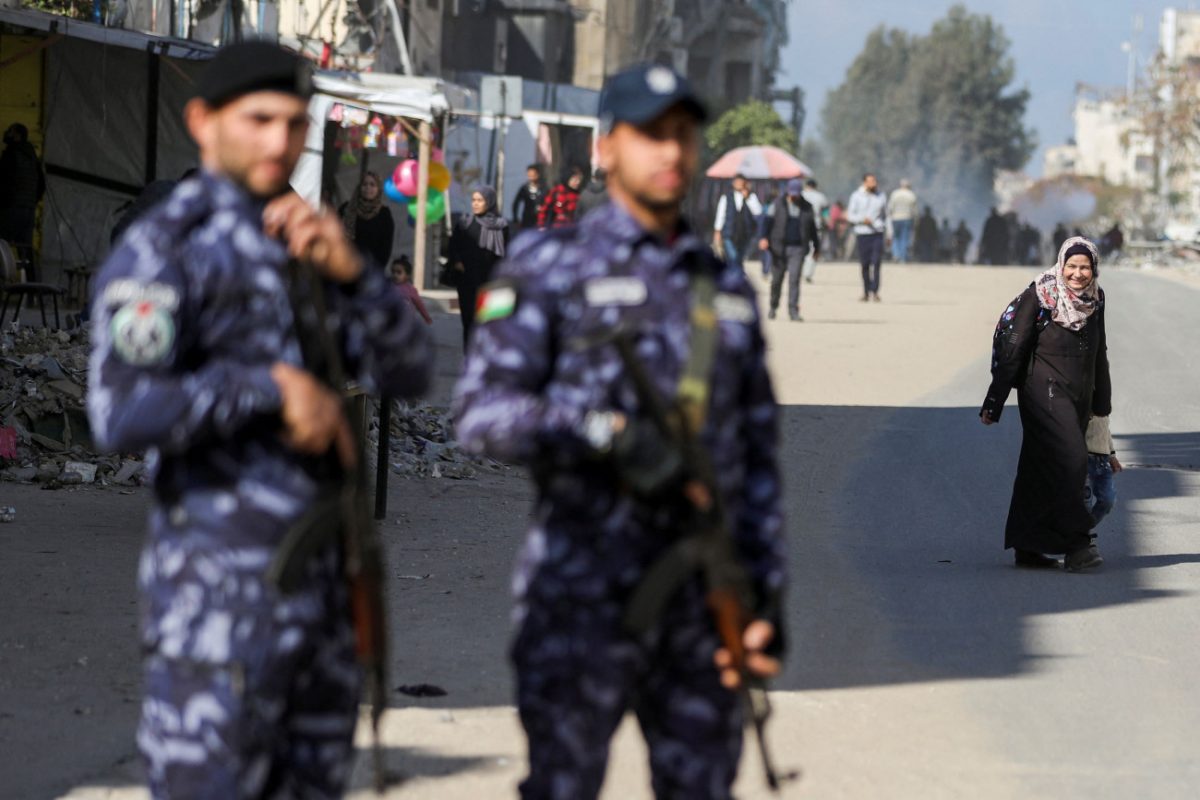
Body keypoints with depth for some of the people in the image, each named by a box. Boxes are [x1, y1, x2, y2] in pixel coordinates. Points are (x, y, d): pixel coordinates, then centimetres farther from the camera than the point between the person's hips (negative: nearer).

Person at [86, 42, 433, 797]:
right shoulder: (164, 249, -10)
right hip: (220, 592, -8)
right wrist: (274, 388, -18)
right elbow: (123, 415, -22)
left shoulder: (309, 244, 14)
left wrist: (349, 270, -11)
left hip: (326, 585, 8)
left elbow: (408, 372, 5)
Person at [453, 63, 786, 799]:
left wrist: (770, 595, 9)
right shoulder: (551, 269, 0)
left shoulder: (728, 287, 16)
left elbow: (758, 454, 16)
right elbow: (482, 412, -10)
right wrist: (609, 434, -21)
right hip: (585, 594, -5)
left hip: (706, 600, 5)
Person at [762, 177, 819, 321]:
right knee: (776, 280, 8)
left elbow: (813, 228, 17)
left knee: (794, 279, -12)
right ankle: (773, 307, 28)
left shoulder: (807, 208, 9)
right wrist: (764, 238, -20)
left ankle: (793, 311, -13)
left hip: (798, 249, 0)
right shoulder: (778, 205, 3)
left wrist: (816, 247, 21)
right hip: (779, 248, 0)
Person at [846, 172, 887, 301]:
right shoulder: (856, 196, 3)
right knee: (865, 264, 3)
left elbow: (886, 216, 18)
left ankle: (875, 290, -15)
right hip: (862, 233, -1)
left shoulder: (881, 197, 10)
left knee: (877, 262, -13)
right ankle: (866, 291, 14)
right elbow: (850, 215, 3)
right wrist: (862, 219, -16)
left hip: (878, 233, 1)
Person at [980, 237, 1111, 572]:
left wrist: (1102, 403, 23)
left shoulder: (1094, 301, 8)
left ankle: (1028, 547, 15)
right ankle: (1076, 544, -16)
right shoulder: (1039, 297, -10)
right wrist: (994, 402, -10)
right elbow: (1012, 349, -9)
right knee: (1070, 460, -17)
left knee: (1042, 470, 10)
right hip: (1045, 392, -6)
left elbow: (1099, 355, 19)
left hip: (1078, 398, 6)